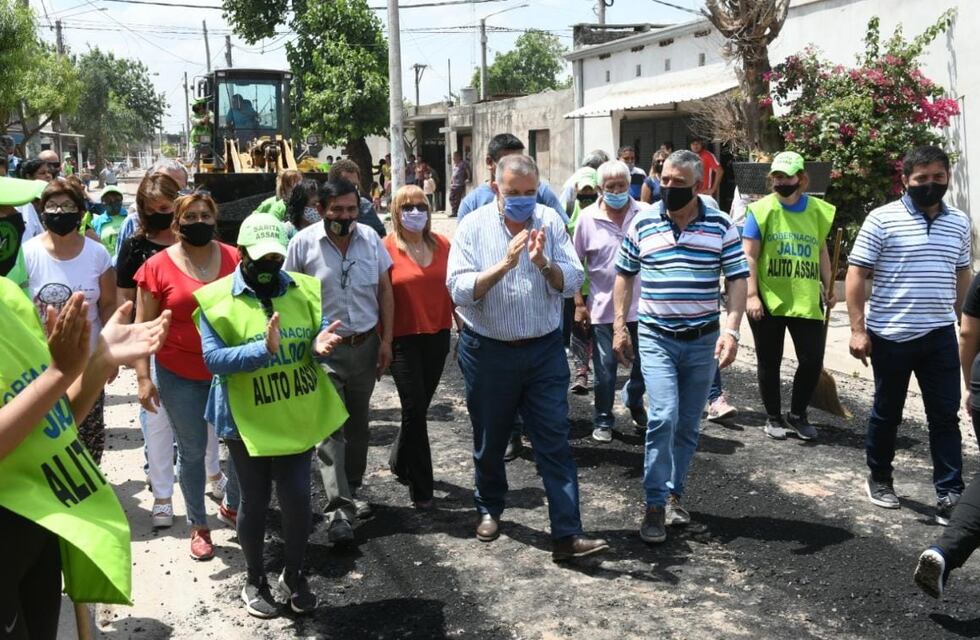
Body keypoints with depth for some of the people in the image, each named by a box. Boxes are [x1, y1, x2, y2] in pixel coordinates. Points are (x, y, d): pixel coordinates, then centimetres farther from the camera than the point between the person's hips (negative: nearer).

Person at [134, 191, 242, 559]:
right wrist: (143, 377, -8)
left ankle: (231, 506, 36)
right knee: (192, 451, 10)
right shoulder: (157, 266, -8)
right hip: (180, 375, -2)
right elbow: (143, 327, -4)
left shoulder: (234, 259, -3)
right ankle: (198, 526, 26)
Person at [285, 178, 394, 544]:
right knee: (329, 427, -8)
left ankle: (351, 491, 31)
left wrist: (386, 340, 3)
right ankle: (338, 509, -8)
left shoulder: (370, 238, 2)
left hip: (365, 345, 4)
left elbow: (385, 291, 7)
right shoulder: (303, 243, -8)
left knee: (358, 424, 14)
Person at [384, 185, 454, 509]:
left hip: (437, 336, 4)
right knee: (415, 409, -3)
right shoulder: (387, 248, -8)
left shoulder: (442, 245, 4)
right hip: (403, 339, -4)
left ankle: (400, 462, 39)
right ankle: (421, 488, 7)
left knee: (419, 406, 14)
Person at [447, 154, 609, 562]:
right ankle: (490, 509, 39)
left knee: (555, 443, -1)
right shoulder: (473, 227, -6)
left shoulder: (550, 221, -1)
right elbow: (459, 290, -16)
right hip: (488, 352, 0)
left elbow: (572, 282, -6)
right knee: (490, 440, 16)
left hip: (544, 349, 1)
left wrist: (543, 263, -24)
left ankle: (567, 535, 1)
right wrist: (504, 264, -26)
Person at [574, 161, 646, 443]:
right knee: (605, 368, 7)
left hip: (641, 305, 1)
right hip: (603, 307, -1)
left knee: (643, 363, 14)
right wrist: (579, 303, 0)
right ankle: (603, 420, 23)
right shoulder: (588, 218, -4)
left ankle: (634, 404, 41)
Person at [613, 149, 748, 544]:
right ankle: (655, 505, -4)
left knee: (688, 425, 10)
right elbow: (625, 275, 10)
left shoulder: (720, 226, -2)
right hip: (656, 338, -1)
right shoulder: (642, 224, 0)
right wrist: (619, 327, 5)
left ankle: (674, 494, 27)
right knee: (663, 417, -15)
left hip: (703, 340, 1)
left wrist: (731, 331, -13)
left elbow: (737, 280, -1)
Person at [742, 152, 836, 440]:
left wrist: (829, 288, 14)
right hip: (768, 300, -2)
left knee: (812, 360, 2)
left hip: (807, 300, 3)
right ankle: (774, 418, 25)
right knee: (769, 362, 8)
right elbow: (749, 256, -8)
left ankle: (797, 415, 23)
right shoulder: (761, 210, -5)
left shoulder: (818, 210, 5)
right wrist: (751, 295, -14)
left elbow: (822, 251, 15)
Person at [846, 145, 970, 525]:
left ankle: (949, 495, 8)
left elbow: (962, 276, 18)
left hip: (940, 334, 4)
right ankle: (879, 479, 28)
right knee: (887, 412, 10)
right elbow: (857, 273, -8)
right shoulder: (883, 219, -8)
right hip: (890, 335, -4)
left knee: (945, 415, 3)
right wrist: (858, 329, -13)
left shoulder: (959, 223, 8)